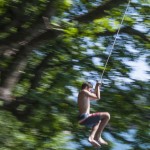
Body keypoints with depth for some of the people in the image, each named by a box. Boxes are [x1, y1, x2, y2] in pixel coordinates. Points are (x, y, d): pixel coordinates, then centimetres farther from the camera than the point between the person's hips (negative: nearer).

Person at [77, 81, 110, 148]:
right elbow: (97, 97, -9)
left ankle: (91, 137, 15)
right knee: (107, 115, -14)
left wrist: (96, 88, 30)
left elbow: (94, 98, 36)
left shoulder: (81, 95, 23)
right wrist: (97, 87, 4)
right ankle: (97, 137, -10)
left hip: (82, 119, 10)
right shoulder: (84, 91, -5)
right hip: (85, 118, -10)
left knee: (98, 121, 36)